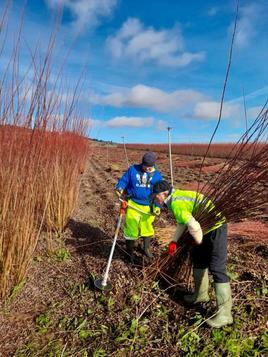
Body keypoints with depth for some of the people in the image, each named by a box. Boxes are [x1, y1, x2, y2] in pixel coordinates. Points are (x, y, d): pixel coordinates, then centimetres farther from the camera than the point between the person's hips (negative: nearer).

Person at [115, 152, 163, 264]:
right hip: (133, 205, -2)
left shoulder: (157, 175, 1)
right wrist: (119, 188, -21)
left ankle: (146, 248, 45)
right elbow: (123, 180, 0)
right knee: (131, 229, 2)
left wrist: (157, 206, -9)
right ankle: (130, 253, 23)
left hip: (148, 207, 2)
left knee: (147, 228, 19)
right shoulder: (133, 170, -3)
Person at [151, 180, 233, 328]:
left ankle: (224, 314, -1)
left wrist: (198, 241, -11)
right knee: (198, 258, 20)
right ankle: (201, 294, 37)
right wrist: (174, 241, 6)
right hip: (208, 227, 11)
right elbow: (182, 221, 13)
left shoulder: (176, 204, -25)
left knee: (217, 268, -9)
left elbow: (193, 226, -31)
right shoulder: (176, 196, 7)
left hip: (215, 227, -11)